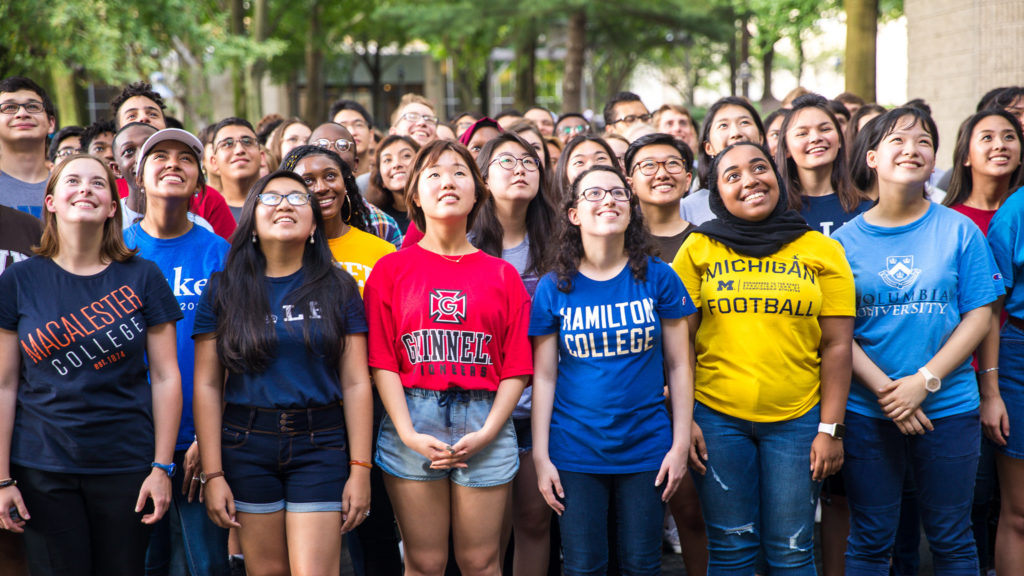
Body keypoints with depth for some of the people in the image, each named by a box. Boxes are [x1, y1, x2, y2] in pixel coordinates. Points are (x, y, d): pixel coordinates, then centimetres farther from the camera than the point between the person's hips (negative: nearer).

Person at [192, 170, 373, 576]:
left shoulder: (338, 289, 5)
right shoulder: (224, 291, 5)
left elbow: (356, 383, 1)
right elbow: (207, 385, 2)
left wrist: (360, 469, -5)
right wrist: (212, 474, -3)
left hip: (321, 447, -1)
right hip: (247, 447, 1)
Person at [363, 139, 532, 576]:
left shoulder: (502, 275, 9)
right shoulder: (392, 269, 7)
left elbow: (516, 367, 4)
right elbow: (382, 361, 0)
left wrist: (488, 432, -8)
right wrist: (408, 434, -10)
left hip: (484, 423, 1)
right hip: (413, 422, -1)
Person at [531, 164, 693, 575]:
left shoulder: (657, 278, -1)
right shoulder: (553, 288, -1)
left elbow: (678, 366, 2)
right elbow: (544, 377, 1)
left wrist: (681, 443, -2)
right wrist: (541, 457, -2)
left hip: (646, 449, 1)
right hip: (575, 453, 0)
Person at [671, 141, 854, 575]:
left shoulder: (821, 251, 4)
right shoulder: (698, 249, 4)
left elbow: (837, 346, 3)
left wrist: (831, 428, -2)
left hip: (797, 419, 0)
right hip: (716, 416, 0)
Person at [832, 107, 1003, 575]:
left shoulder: (959, 231, 0)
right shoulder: (846, 240, 1)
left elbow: (979, 316, -3)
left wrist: (924, 381, -13)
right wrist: (884, 390, -14)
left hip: (949, 408, 0)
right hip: (866, 410, 0)